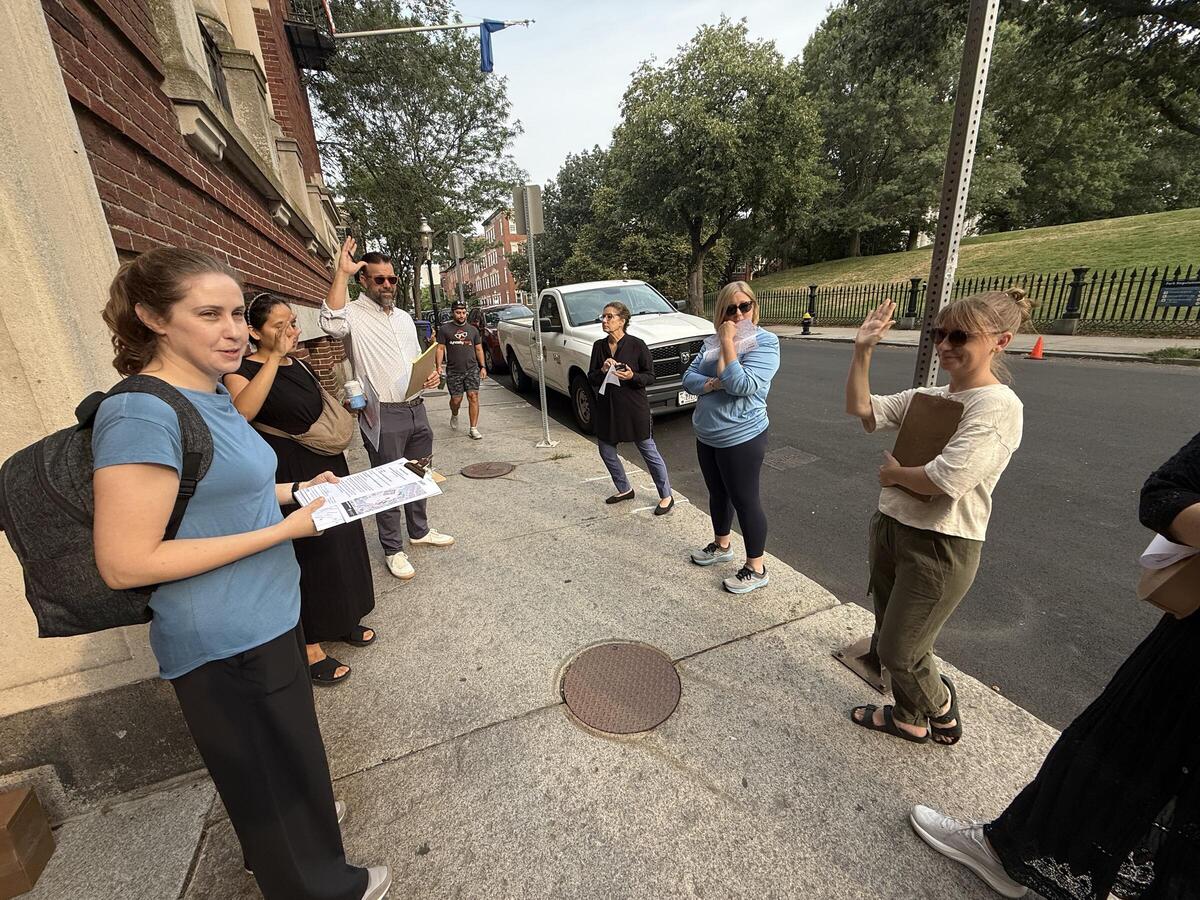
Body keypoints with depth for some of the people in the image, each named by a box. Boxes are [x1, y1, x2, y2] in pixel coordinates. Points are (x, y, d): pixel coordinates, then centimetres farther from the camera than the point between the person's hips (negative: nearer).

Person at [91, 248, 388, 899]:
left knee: (284, 763, 29)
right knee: (273, 777, 16)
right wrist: (283, 529, -23)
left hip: (265, 618, 9)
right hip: (226, 644, -9)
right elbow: (125, 563, -24)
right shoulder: (141, 415, -24)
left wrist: (298, 490, 4)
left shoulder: (211, 392, 6)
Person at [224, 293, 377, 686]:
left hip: (327, 468, 8)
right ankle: (310, 649, 17)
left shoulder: (299, 365, 10)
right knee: (304, 553, 1)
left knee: (336, 543, 16)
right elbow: (241, 411, -35)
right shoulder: (244, 370, -13)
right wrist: (275, 357, -31)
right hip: (288, 476, -8)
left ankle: (341, 620, 36)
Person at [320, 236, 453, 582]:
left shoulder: (404, 317, 16)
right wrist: (342, 272, -25)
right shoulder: (354, 314, -6)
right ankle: (393, 550, 18)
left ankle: (420, 531, 37)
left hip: (416, 409, 7)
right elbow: (331, 324, -31)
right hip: (384, 416, -7)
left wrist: (432, 375, 2)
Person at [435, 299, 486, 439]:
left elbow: (479, 349, 17)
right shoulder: (445, 329, 5)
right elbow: (440, 349, 3)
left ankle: (473, 429, -4)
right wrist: (439, 366, -10)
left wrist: (483, 367, 9)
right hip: (453, 371, -1)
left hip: (472, 369, 2)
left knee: (473, 397, -9)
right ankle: (454, 416, 38)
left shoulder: (473, 329, 14)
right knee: (456, 399, 3)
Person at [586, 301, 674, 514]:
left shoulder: (637, 345, -9)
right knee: (606, 451, 14)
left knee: (649, 451, 2)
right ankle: (624, 489, 36)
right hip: (606, 408, 6)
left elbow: (650, 377, -6)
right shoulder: (599, 346, 5)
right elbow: (591, 378, 7)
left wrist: (632, 376, -24)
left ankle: (666, 496, 18)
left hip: (634, 408, -6)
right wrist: (602, 370, -14)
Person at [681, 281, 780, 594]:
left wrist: (728, 342, -20)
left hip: (741, 438, -7)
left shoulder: (765, 342, -12)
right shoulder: (713, 341, 7)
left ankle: (756, 569, 19)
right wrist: (713, 383, -17)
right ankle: (721, 546, 43)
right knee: (717, 494, 21)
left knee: (744, 500, 2)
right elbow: (688, 378, 2)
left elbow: (741, 385, -25)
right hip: (706, 436, 7)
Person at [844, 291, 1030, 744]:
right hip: (889, 527, 8)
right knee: (888, 639, 22)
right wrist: (863, 350, -7)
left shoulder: (998, 406, -18)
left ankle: (943, 714, 39)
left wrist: (893, 472, -9)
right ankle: (909, 718, 46)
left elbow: (944, 481, -27)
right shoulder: (927, 396, 6)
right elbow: (860, 409, 1)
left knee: (898, 652, 8)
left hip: (940, 548, -8)